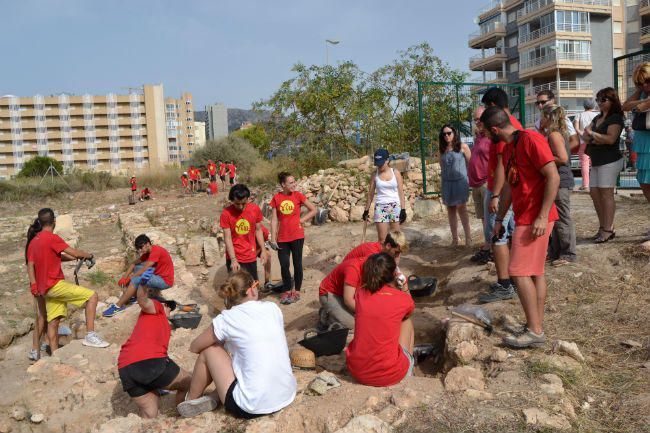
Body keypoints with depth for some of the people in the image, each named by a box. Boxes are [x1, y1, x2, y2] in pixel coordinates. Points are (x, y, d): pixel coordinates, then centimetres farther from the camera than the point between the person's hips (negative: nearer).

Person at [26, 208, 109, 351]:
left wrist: (34, 285, 11)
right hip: (55, 284, -9)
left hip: (46, 288, 9)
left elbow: (30, 265, 14)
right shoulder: (52, 238, -12)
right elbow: (75, 253, -13)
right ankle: (90, 335, -19)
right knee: (92, 296, -13)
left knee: (53, 321, 12)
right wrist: (88, 255, 5)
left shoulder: (33, 241, 14)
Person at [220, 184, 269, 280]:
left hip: (251, 257, 2)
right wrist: (233, 260, -19)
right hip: (234, 258, -2)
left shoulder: (255, 209, -7)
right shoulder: (226, 214, -14)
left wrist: (263, 250, 1)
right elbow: (227, 238, -13)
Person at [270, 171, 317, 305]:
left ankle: (297, 291, 20)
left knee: (297, 263, 7)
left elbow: (313, 210, 2)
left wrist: (301, 220, -5)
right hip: (282, 237, 2)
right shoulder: (276, 198, -2)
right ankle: (287, 290, 23)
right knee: (284, 265, 5)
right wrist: (273, 239, -2)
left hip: (297, 235, -1)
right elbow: (274, 219, 0)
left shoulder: (298, 195, -5)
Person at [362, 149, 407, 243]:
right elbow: (370, 194, 9)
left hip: (395, 206, 0)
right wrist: (366, 210, 9)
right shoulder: (375, 175, 4)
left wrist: (403, 209, -5)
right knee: (382, 238, -4)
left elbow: (401, 192, 1)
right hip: (380, 207, 0)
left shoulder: (396, 173, 2)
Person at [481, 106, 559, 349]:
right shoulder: (508, 149, 14)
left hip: (535, 219, -9)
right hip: (523, 218, 9)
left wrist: (542, 217, -23)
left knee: (519, 272, -9)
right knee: (535, 272, 11)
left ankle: (535, 332, -2)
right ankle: (536, 326, 19)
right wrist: (500, 219, 21)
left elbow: (553, 177, -19)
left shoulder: (530, 140, -14)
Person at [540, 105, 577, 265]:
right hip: (558, 181, 10)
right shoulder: (559, 133, 15)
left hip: (560, 181, -10)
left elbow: (562, 158, -23)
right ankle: (555, 252, 23)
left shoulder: (554, 134, -15)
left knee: (562, 218, -3)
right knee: (556, 218, 15)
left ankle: (568, 254, 6)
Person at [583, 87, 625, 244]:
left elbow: (610, 138, -20)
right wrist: (593, 139, -11)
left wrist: (592, 133, -10)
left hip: (610, 161, -9)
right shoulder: (597, 118, 18)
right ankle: (603, 227, 15)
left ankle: (608, 230, -4)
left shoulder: (615, 118, -7)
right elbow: (585, 135, 10)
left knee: (606, 194, -8)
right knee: (594, 193, 7)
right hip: (596, 161, 9)